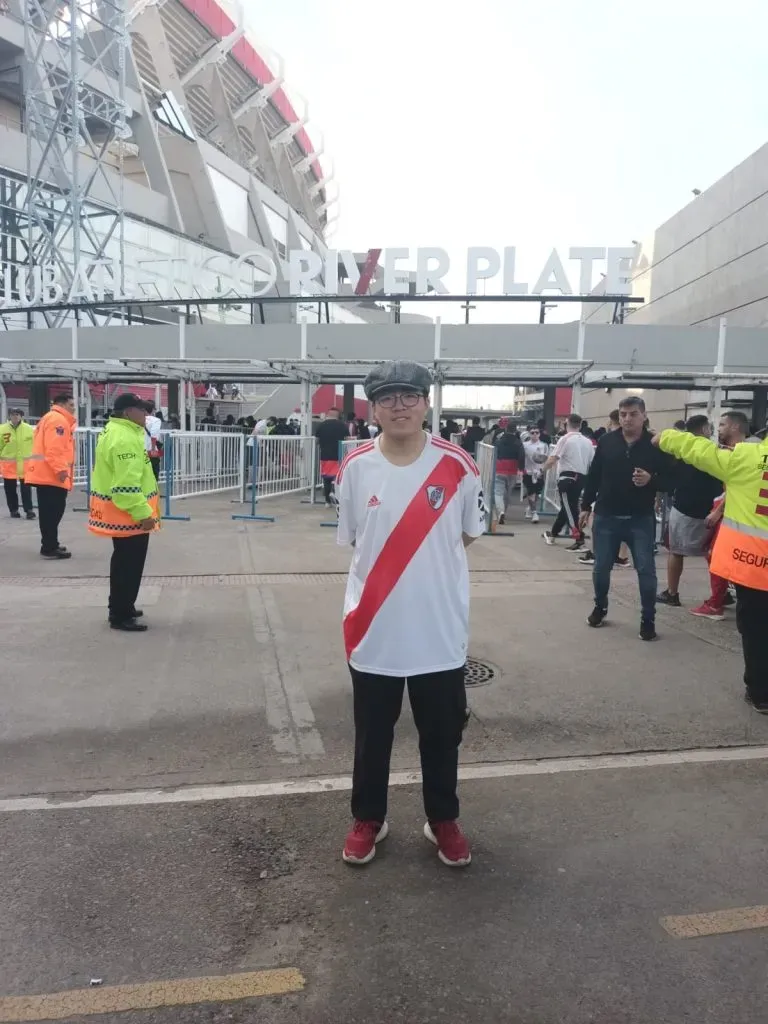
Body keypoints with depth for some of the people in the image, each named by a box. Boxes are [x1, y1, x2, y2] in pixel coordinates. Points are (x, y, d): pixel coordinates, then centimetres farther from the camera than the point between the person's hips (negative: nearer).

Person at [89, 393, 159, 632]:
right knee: (130, 563, -2)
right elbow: (126, 484, -28)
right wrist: (143, 513, -27)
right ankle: (121, 616, 7)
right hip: (127, 513, -11)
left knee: (123, 561, 21)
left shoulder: (116, 431, 13)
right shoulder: (124, 439, -23)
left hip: (120, 511, 11)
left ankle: (120, 608, 34)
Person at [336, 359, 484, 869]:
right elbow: (353, 538, 6)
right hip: (373, 630, 1)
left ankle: (444, 820, 41)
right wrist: (397, 562, 2)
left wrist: (430, 561, 3)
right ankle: (368, 819, 41)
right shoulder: (356, 466, -6)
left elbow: (470, 531, 6)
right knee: (372, 733, 18)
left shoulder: (457, 465, -8)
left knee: (442, 734, 17)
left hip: (440, 630, 0)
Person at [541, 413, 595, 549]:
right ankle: (553, 533, 31)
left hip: (568, 477, -7)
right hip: (581, 478, 7)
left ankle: (579, 539, -13)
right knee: (566, 507, 17)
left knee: (570, 509, -6)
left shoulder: (565, 439, -7)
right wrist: (587, 480, 22)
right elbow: (593, 463, 10)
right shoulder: (588, 442, 11)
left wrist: (544, 469, 6)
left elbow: (552, 459, -12)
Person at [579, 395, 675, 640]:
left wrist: (651, 480, -23)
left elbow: (670, 480, -2)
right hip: (606, 516, 2)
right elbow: (594, 476, 7)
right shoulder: (607, 441, 0)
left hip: (641, 519, -2)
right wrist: (586, 506, 7)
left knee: (646, 570, 0)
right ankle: (600, 607, 33)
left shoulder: (656, 445, -6)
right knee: (601, 567, 11)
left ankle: (648, 619, 13)